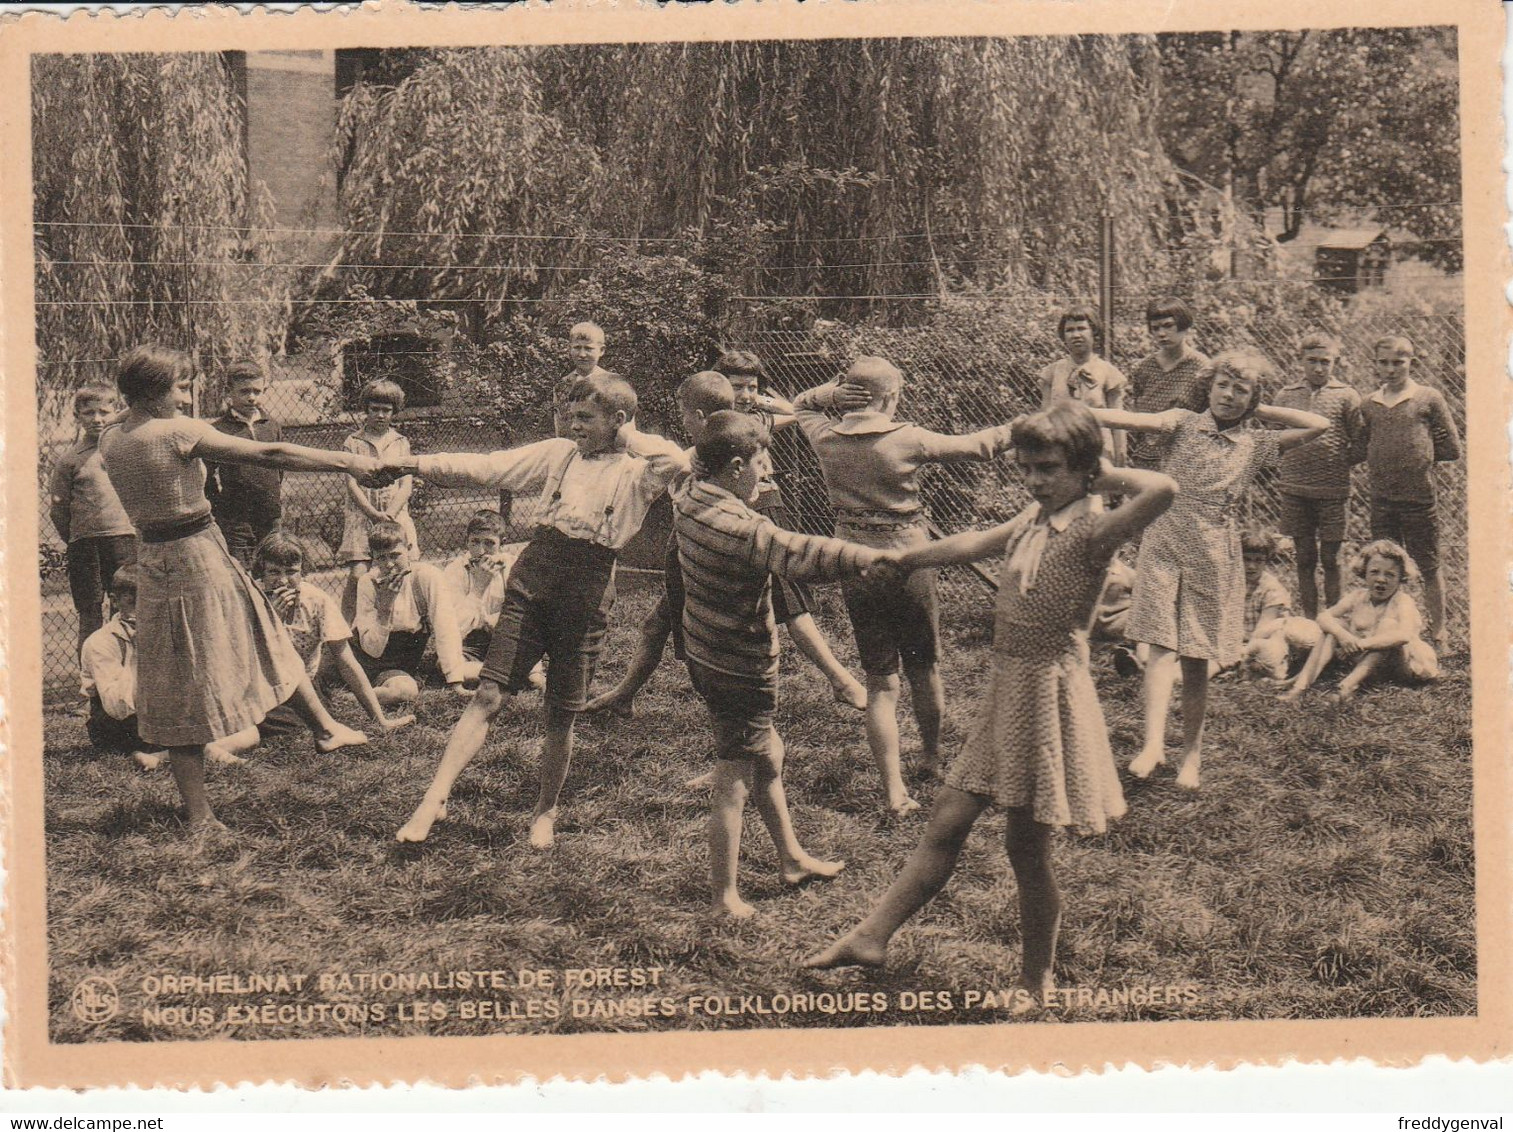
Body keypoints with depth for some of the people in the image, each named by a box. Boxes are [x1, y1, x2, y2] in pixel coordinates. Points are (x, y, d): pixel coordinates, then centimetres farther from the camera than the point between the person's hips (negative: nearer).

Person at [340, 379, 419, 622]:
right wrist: (375, 514, -13)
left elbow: (406, 485, 6)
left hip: (396, 517, 2)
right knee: (358, 575, -14)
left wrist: (390, 515, -11)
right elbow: (352, 484, -1)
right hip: (361, 516, -2)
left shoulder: (400, 442, 13)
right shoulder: (353, 442, 7)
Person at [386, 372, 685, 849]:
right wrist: (420, 465, 0)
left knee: (561, 716, 7)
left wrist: (628, 435, -6)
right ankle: (435, 797, -6)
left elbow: (675, 461, -22)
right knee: (489, 696, -5)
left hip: (586, 598, -2)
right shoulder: (560, 454, 10)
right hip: (532, 581, 2)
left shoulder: (635, 472, 0)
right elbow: (488, 467, 8)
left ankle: (546, 811, 26)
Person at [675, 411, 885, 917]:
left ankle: (791, 858, 40)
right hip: (741, 668, -10)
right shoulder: (742, 530, -30)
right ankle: (724, 897, 15)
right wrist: (888, 557, -28)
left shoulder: (690, 498, -2)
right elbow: (810, 555, -33)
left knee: (767, 754, 25)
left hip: (704, 652, 10)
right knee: (734, 781, 3)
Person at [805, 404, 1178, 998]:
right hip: (1005, 686, 8)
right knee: (948, 820, 12)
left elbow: (1163, 490, -34)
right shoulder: (1033, 520, 10)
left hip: (1049, 690, -8)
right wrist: (897, 558, 30)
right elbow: (972, 545, 24)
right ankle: (870, 937, 18)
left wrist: (1107, 474, -16)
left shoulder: (1091, 529, -16)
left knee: (1026, 843, 3)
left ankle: (1038, 982, 20)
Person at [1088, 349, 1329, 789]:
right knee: (1163, 646, -14)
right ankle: (1154, 742, -25)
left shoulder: (1257, 443, 9)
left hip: (1215, 555, 1)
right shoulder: (1184, 424, 4)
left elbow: (1318, 424, 4)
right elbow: (1133, 420, -13)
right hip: (1165, 546, -1)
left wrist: (1260, 411, 7)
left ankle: (1192, 752, 17)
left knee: (1197, 659, 6)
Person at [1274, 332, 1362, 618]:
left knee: (1330, 558, 3)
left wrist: (1339, 463, -5)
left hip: (1332, 490, -2)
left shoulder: (1346, 396, 0)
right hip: (1295, 489, 2)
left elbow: (1360, 444, 4)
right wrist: (1282, 475, 7)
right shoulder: (1287, 395, 7)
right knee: (1305, 558, 9)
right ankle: (1308, 618, 18)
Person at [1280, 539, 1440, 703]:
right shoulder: (1358, 596, -1)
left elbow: (1405, 635, -36)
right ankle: (1302, 682, -27)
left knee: (1389, 624, -30)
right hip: (1362, 662, 5)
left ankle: (1350, 684, -41)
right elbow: (1324, 617, -8)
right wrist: (1342, 634, -31)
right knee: (1335, 626, -13)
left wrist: (1362, 643, -39)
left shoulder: (1402, 601, -16)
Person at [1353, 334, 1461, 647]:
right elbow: (1358, 452, 12)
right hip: (1381, 500, 3)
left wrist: (1421, 455, 0)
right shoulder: (1368, 405, 7)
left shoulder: (1429, 399, -2)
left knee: (1428, 569, 7)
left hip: (1420, 498, -3)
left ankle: (1438, 634, 18)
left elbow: (1452, 450, -1)